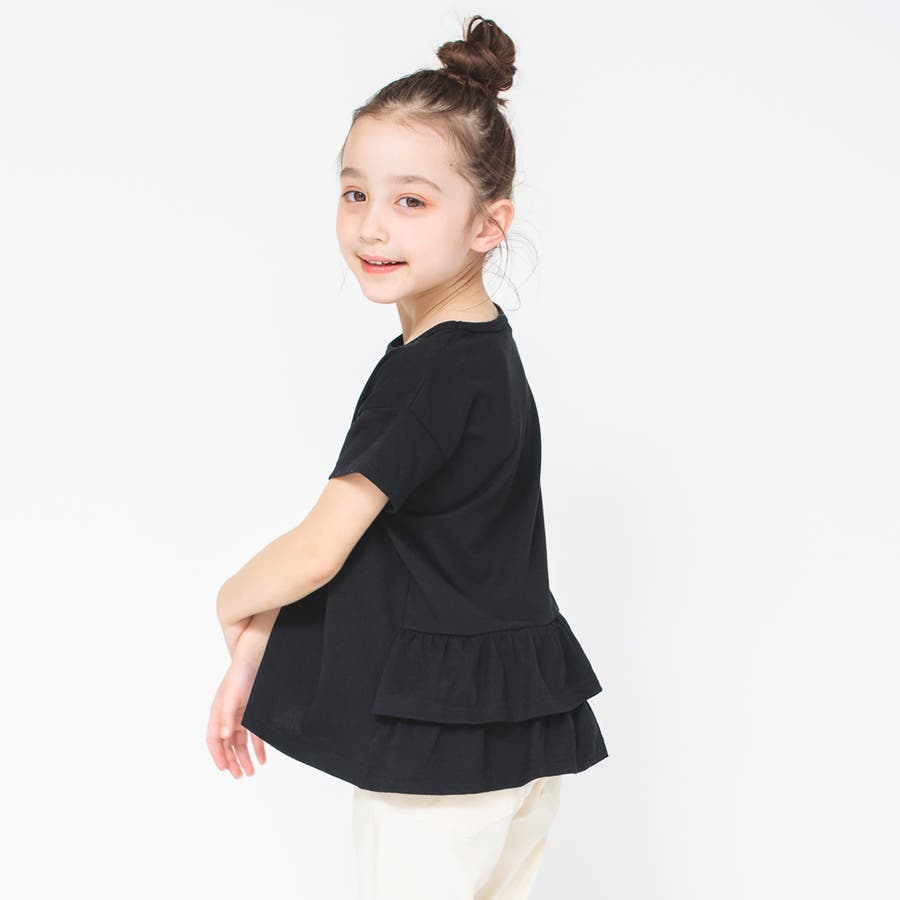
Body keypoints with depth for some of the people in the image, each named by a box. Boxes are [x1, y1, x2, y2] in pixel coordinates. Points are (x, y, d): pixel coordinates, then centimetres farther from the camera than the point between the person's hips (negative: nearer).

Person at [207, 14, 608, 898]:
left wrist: (232, 603, 4)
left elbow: (316, 554, -18)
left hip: (438, 740, -9)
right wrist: (254, 654, 11)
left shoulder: (429, 371, -21)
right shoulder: (482, 349, 8)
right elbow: (357, 532, 10)